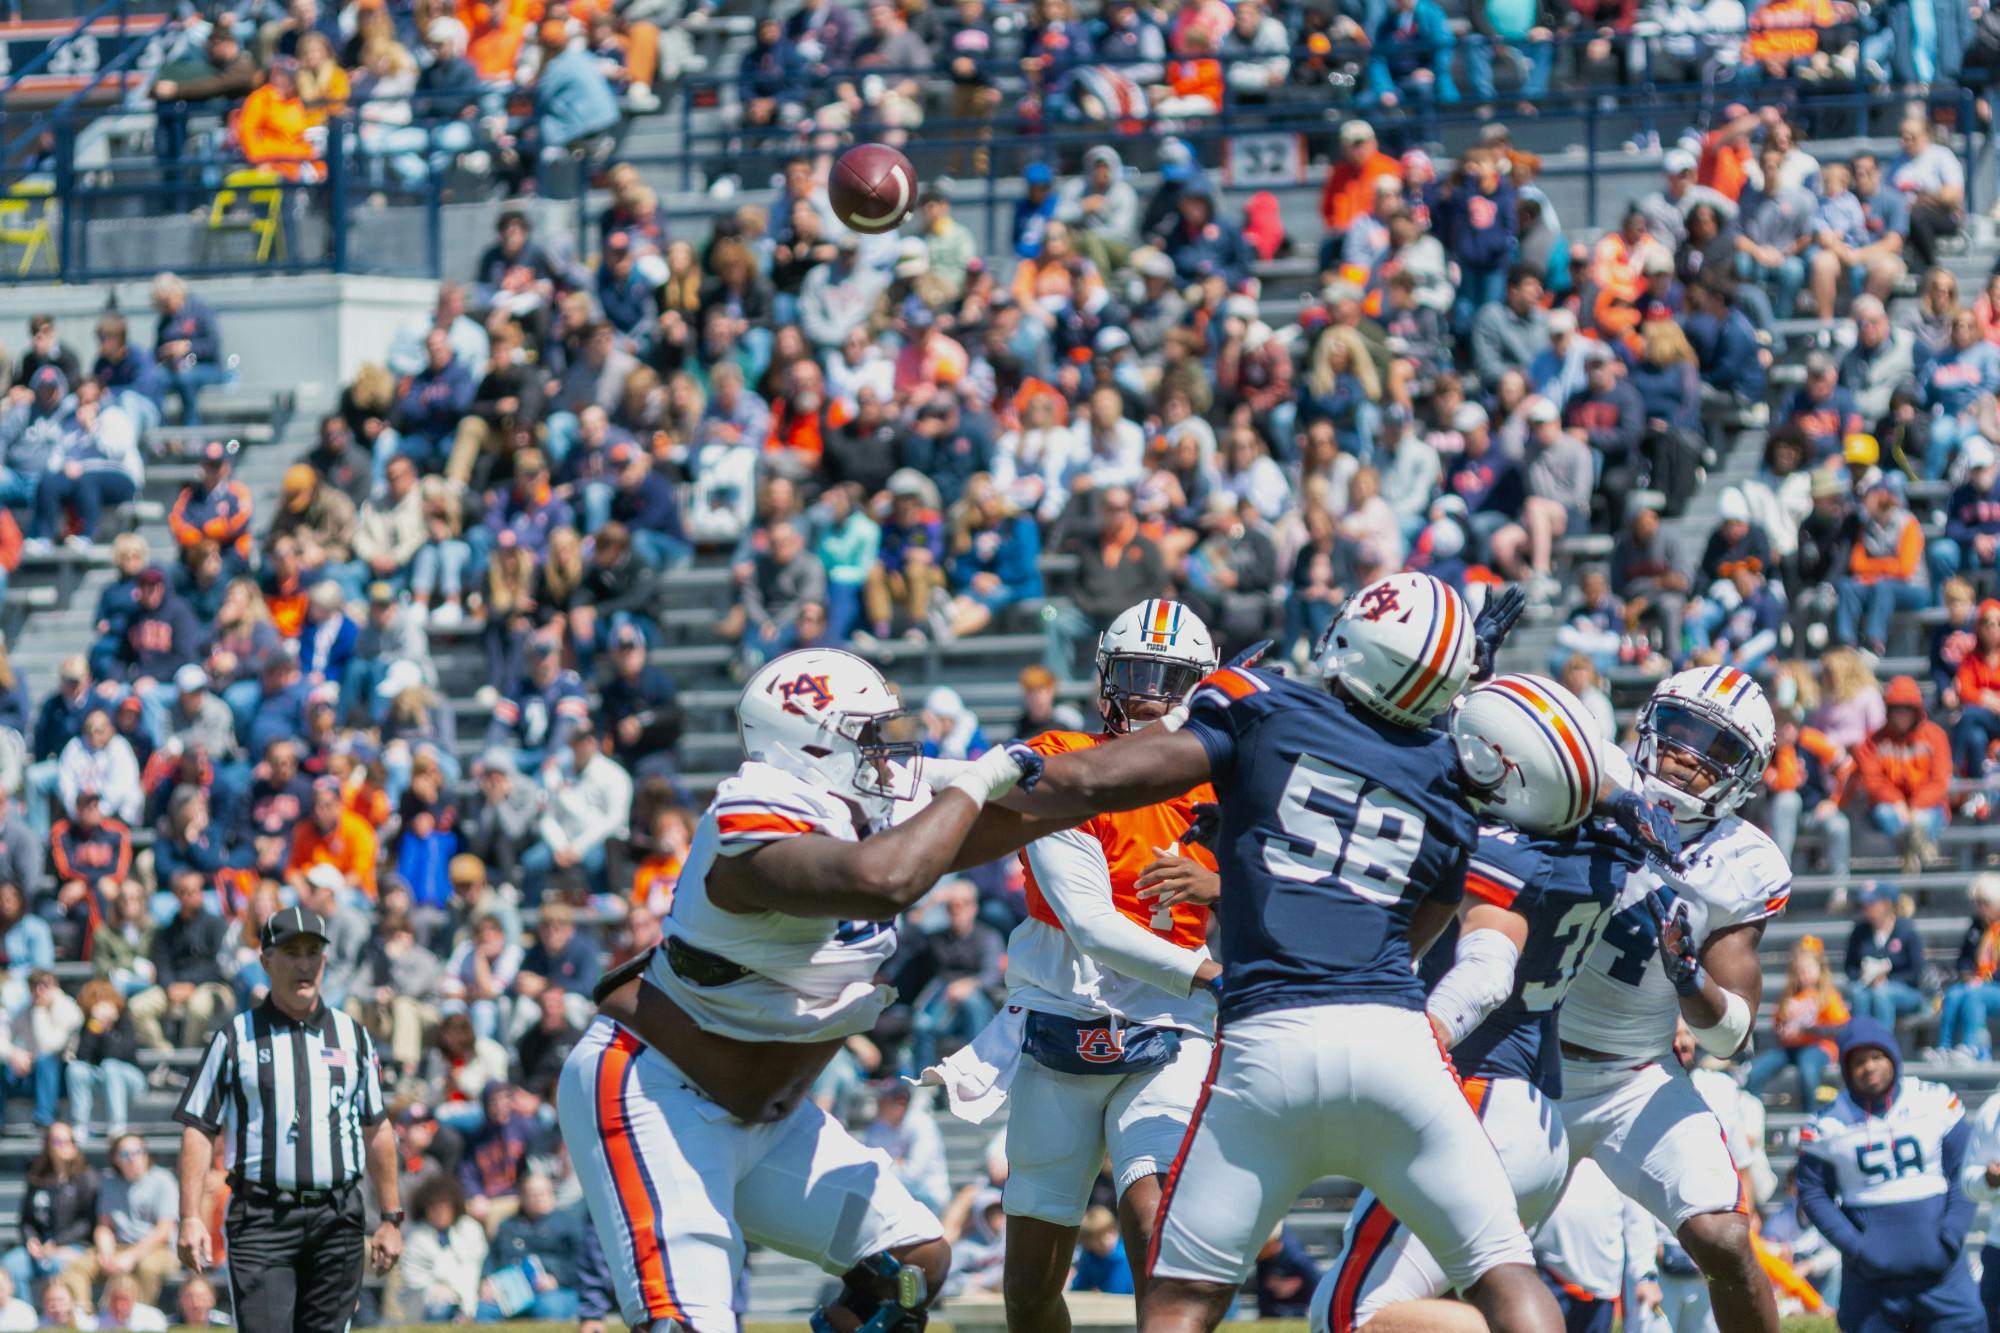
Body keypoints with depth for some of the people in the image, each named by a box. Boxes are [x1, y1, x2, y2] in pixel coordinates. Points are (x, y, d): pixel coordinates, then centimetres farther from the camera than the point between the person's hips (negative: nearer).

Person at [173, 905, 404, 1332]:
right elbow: (199, 1129, 1)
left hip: (336, 1220, 3)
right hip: (262, 1219, -3)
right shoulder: (236, 1038, 4)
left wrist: (391, 1218, 13)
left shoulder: (353, 1037, 13)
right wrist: (191, 1218, -9)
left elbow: (377, 1130, 17)